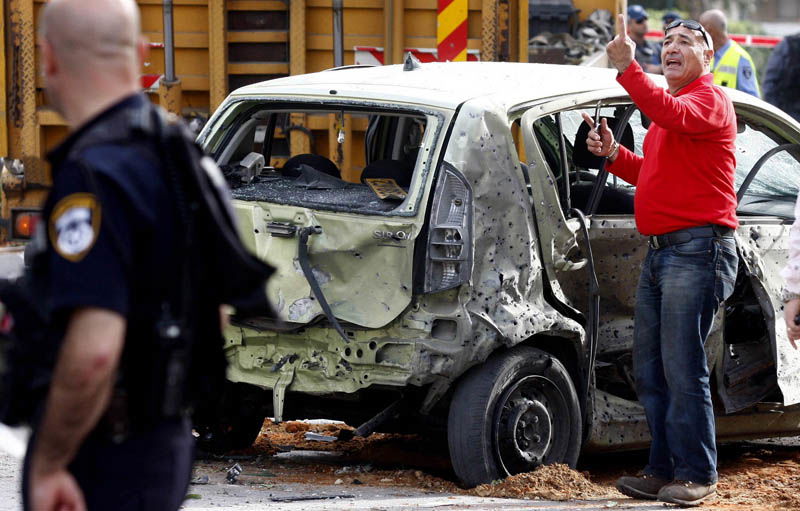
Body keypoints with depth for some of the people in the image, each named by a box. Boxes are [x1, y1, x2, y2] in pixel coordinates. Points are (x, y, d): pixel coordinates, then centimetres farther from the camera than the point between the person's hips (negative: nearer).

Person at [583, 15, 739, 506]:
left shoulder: (709, 99, -6)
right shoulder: (667, 105, 24)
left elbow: (675, 116, -30)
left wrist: (628, 69, -35)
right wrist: (614, 154, 17)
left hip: (697, 249, -10)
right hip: (659, 252, 10)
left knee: (683, 370, -10)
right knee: (650, 371, 10)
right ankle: (663, 470, 16)